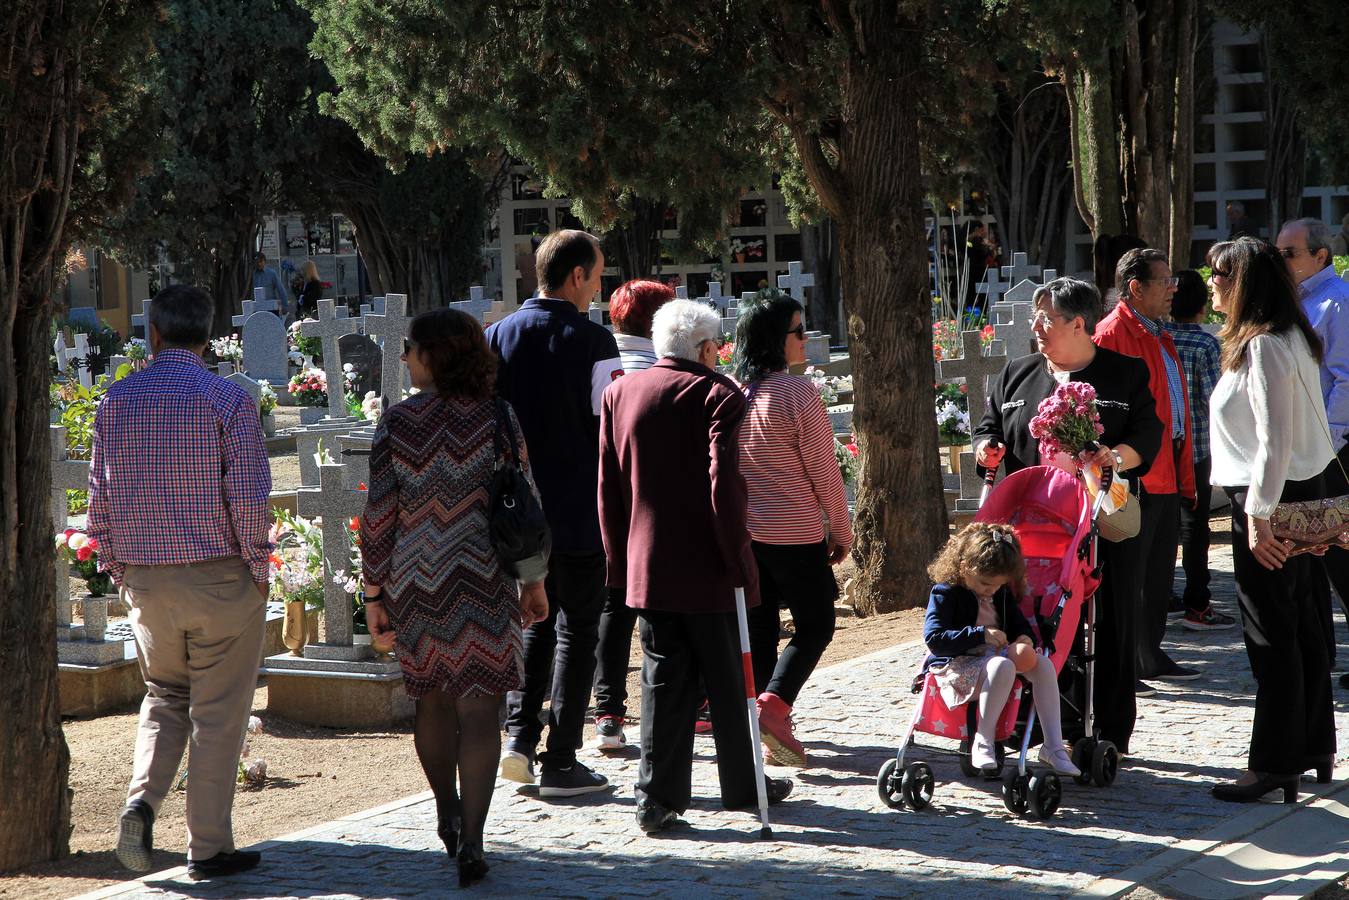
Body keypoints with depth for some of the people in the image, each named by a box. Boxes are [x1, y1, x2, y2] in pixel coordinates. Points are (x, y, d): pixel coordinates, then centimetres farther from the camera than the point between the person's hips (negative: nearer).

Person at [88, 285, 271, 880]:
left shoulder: (116, 401, 2)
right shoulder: (227, 401, -9)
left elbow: (100, 499, 5)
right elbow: (250, 497, -14)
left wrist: (116, 568, 16)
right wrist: (258, 569, -2)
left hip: (146, 581, 4)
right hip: (221, 579, -3)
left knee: (164, 697, 22)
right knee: (217, 714, 6)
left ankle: (140, 801, -1)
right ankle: (209, 848, 11)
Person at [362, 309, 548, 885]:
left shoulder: (397, 423, -3)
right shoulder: (498, 420, -4)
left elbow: (379, 516, -2)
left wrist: (374, 593, 6)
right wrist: (534, 580, 9)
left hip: (416, 582, 2)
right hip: (484, 581, -1)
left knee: (432, 699, 18)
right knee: (478, 707, -2)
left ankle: (447, 816, 34)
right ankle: (470, 840, -10)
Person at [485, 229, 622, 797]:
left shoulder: (498, 337, 2)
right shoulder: (593, 342, -12)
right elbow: (610, 428, -12)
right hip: (578, 512, -5)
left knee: (535, 619, 20)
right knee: (577, 628, 5)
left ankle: (519, 732, 5)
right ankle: (560, 764, 5)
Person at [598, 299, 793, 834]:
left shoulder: (619, 394, 5)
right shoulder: (717, 395, -10)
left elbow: (608, 488, 8)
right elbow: (723, 485, -18)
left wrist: (618, 561, 14)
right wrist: (738, 558, -12)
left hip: (645, 568, 4)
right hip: (708, 569, -4)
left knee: (663, 679, 7)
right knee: (727, 679, 10)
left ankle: (657, 796, 1)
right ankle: (743, 786, 22)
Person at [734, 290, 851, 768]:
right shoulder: (798, 393, -16)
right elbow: (824, 472, -11)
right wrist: (841, 531, 1)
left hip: (741, 531, 5)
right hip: (795, 535, -5)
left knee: (758, 630, 14)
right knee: (815, 626, 9)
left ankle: (760, 726, 15)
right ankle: (772, 706, -9)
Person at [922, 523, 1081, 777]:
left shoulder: (1002, 594, 13)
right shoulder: (944, 593, -9)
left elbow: (1018, 623, 21)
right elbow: (933, 637, -19)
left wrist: (1025, 638, -6)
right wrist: (981, 635, -24)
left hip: (995, 656, 7)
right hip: (958, 665, -7)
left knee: (1043, 664, -18)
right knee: (1003, 667, -38)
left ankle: (1054, 746, -20)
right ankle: (983, 742, -30)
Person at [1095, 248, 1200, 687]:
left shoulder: (1158, 335, 19)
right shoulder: (1113, 332, -11)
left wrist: (1185, 475, 19)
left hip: (1167, 473, 10)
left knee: (1159, 572, 14)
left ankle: (1151, 656, 23)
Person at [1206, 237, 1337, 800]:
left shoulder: (1263, 346, -17)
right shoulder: (1290, 337, 13)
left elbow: (1274, 439, -23)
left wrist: (1259, 516, -22)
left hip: (1269, 501, -10)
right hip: (1303, 497, 10)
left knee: (1270, 633, -5)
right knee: (1304, 627, 15)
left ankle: (1275, 765, -1)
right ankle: (1315, 750, 23)